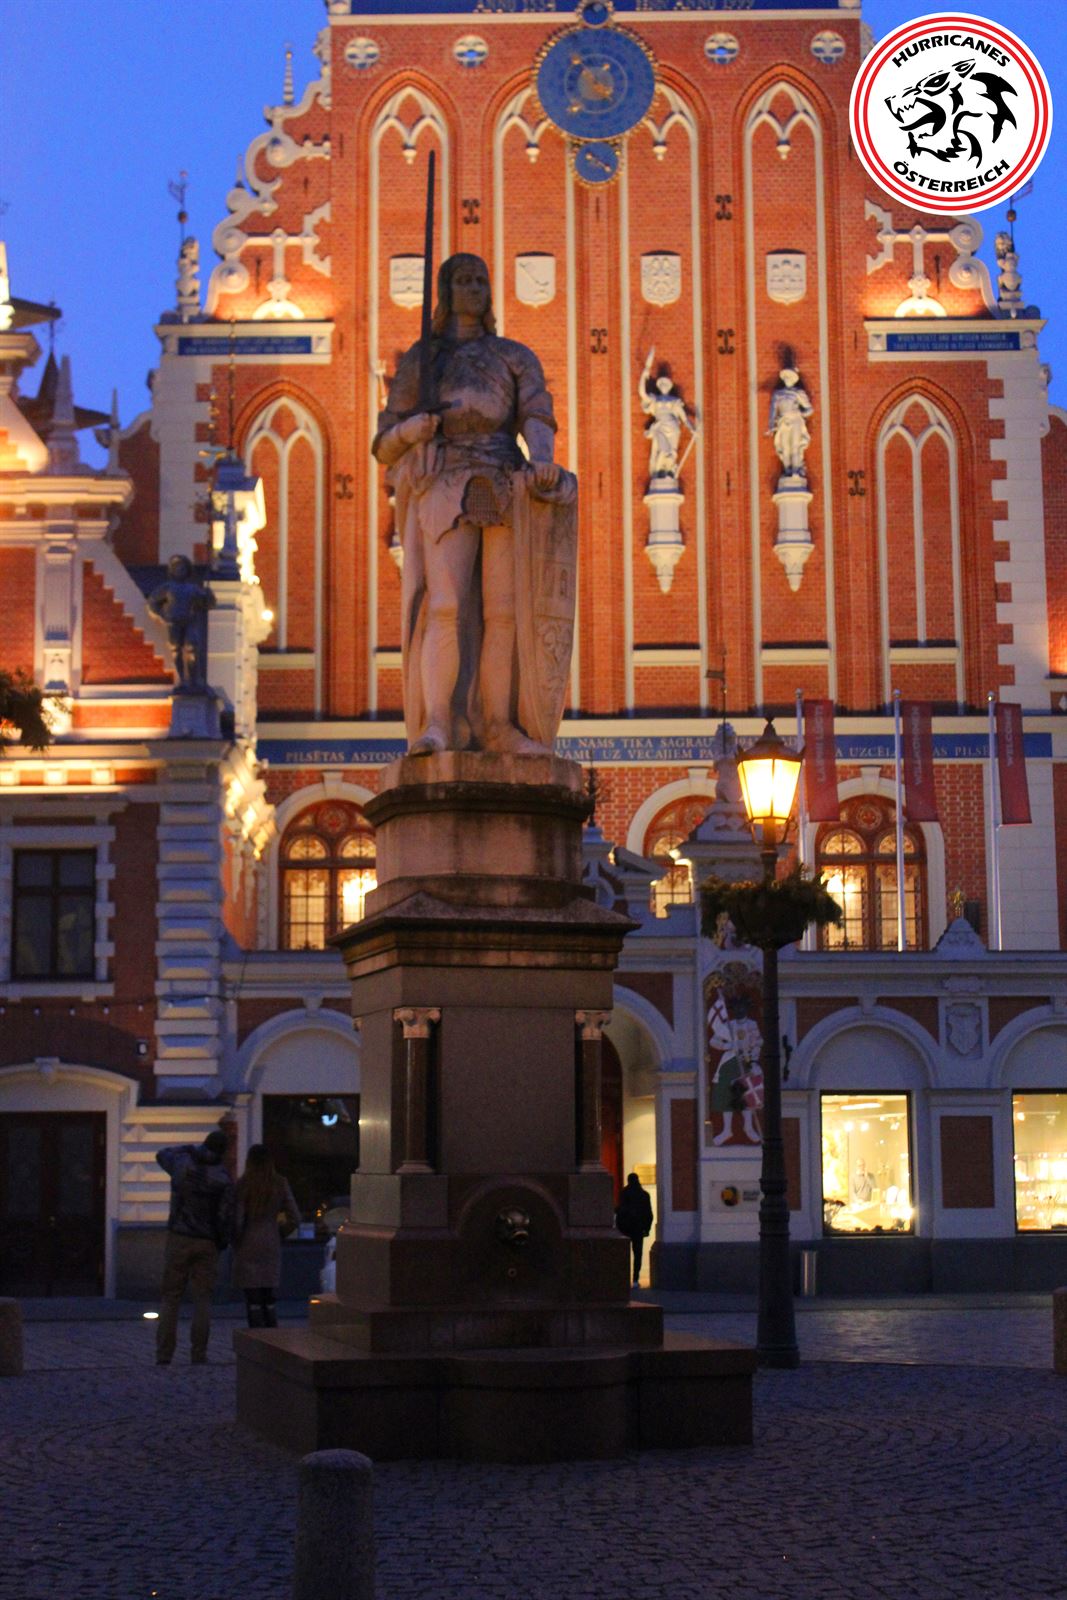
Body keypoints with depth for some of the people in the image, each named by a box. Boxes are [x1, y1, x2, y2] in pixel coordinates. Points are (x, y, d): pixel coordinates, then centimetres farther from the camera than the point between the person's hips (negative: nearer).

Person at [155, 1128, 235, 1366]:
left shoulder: (183, 1163, -1)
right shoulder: (224, 1178, -7)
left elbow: (162, 1154, 23)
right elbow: (225, 1216, -10)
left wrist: (194, 1149, 25)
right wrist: (223, 1243, 6)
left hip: (179, 1239, 1)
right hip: (207, 1244, -1)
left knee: (170, 1298, 4)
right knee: (202, 1299, 4)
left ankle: (164, 1356, -2)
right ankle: (199, 1355, 0)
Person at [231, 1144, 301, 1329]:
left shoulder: (243, 1185, -10)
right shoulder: (280, 1185, 1)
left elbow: (237, 1220, -12)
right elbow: (295, 1219, 1)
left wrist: (235, 1243, 3)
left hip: (248, 1246, -4)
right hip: (272, 1247, 4)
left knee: (253, 1301, 0)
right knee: (268, 1301, 14)